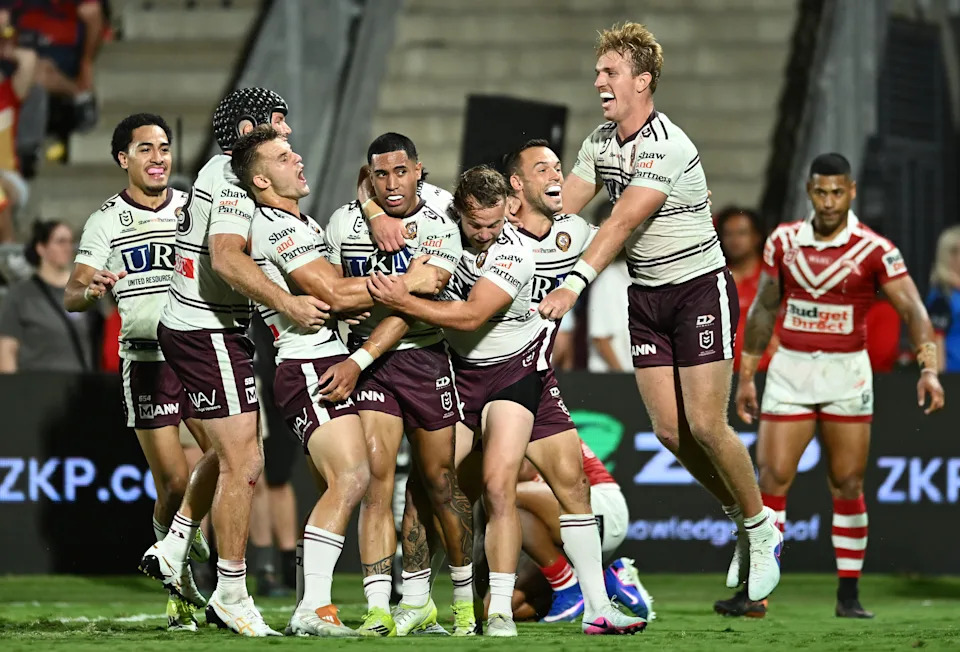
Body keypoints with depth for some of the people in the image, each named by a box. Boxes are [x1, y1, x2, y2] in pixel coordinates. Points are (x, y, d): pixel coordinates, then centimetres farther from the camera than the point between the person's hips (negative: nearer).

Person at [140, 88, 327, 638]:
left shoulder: (224, 175, 16)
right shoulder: (234, 181, -17)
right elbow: (226, 258, -32)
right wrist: (287, 304, -37)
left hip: (187, 328, 11)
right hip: (210, 334, -11)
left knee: (232, 455, 24)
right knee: (243, 464, -8)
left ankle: (172, 551, 30)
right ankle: (231, 597, -3)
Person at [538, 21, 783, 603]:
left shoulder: (666, 146, -22)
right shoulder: (601, 142, 5)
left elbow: (622, 224, -30)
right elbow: (560, 209, 7)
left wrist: (575, 284, -38)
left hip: (701, 289, -7)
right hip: (646, 296, 7)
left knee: (705, 425, -12)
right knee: (670, 431, 1)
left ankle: (762, 528, 8)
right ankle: (743, 521, 20)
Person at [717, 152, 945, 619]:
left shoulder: (874, 249, -7)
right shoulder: (783, 241, 3)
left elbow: (912, 309, -12)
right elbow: (763, 309, 13)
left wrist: (928, 369, -26)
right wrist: (746, 376, 13)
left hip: (847, 373, -2)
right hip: (789, 368, 2)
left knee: (848, 486, 1)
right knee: (772, 479, -5)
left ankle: (849, 596, 8)